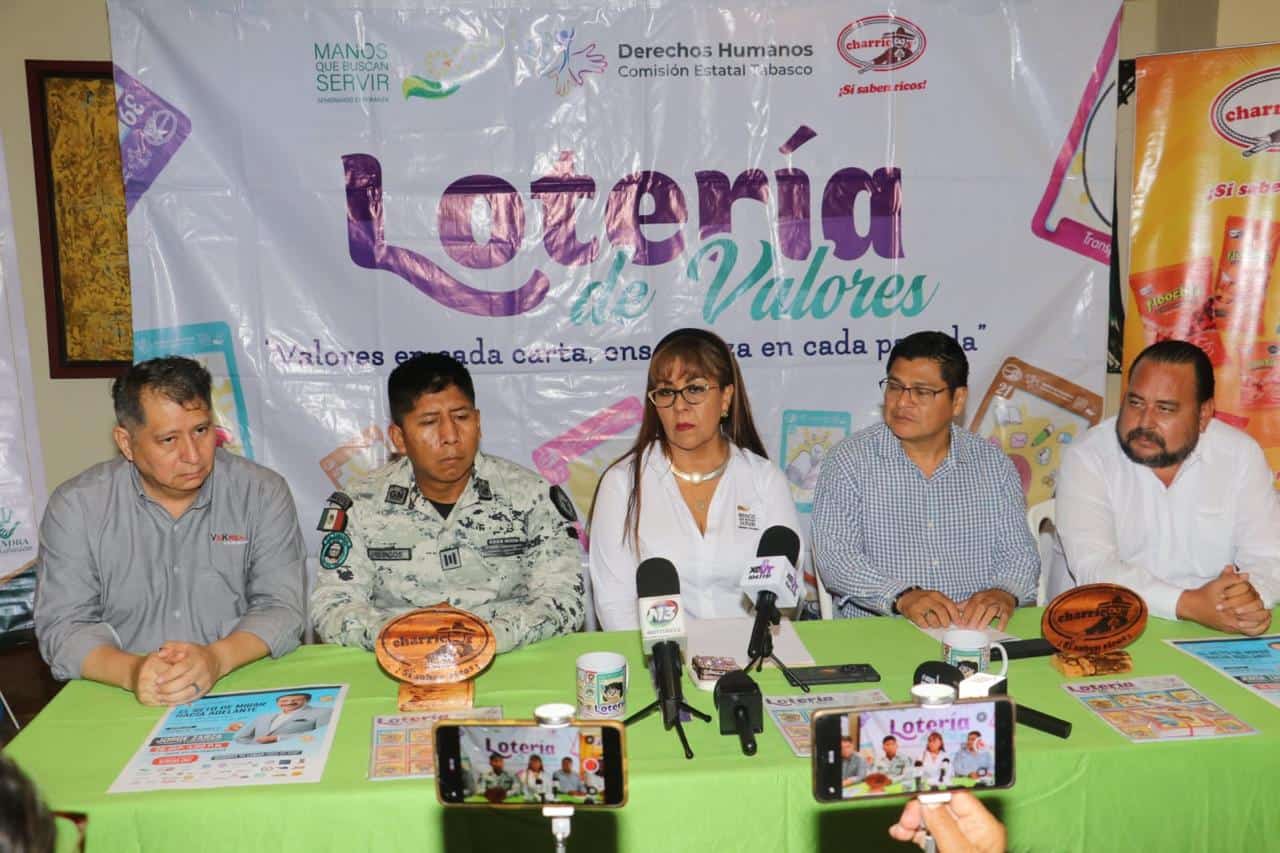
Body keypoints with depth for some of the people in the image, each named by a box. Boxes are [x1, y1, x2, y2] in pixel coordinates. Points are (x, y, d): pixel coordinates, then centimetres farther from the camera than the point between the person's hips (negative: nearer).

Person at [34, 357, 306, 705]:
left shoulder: (264, 493, -1)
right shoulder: (76, 506, 1)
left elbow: (282, 608, -5)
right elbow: (62, 625, -3)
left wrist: (218, 658, -24)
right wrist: (130, 671, -23)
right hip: (123, 703, 1)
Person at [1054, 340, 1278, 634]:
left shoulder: (1241, 455, 0)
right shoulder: (1087, 457, -10)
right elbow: (1094, 568, -18)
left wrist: (1252, 596, -24)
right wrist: (1190, 604, -30)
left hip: (1213, 631, 4)